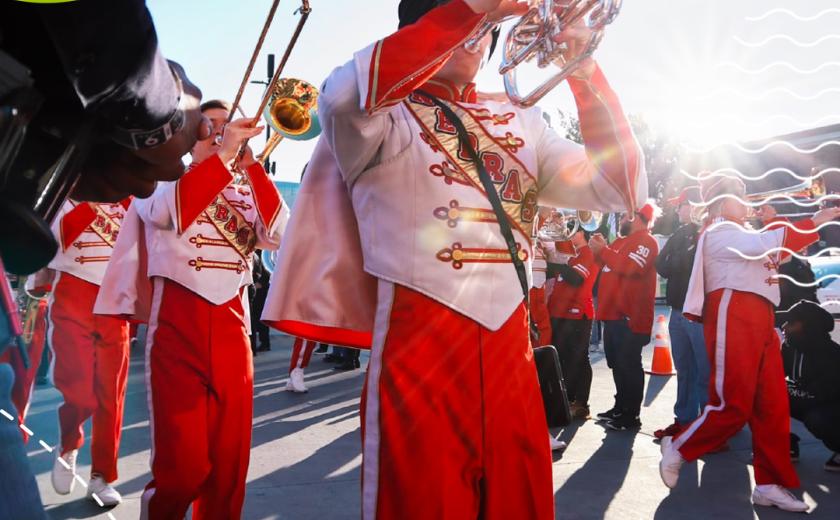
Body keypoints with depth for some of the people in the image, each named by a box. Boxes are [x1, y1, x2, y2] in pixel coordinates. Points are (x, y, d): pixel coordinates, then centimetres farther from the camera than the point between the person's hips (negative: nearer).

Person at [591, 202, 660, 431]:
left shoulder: (646, 241, -9)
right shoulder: (623, 240, 21)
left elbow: (631, 267, -25)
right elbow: (610, 266, 24)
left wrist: (602, 251, -17)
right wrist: (600, 250, 6)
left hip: (629, 316, -10)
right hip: (614, 313, 10)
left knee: (629, 365, -7)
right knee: (617, 363, 15)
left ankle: (631, 415, -1)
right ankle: (621, 407, 26)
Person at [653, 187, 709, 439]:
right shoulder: (681, 233, 16)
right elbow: (662, 267, 7)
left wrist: (675, 261, -6)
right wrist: (685, 253, -5)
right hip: (678, 311, 7)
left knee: (706, 372, -4)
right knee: (684, 370, 13)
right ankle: (684, 419, 21)